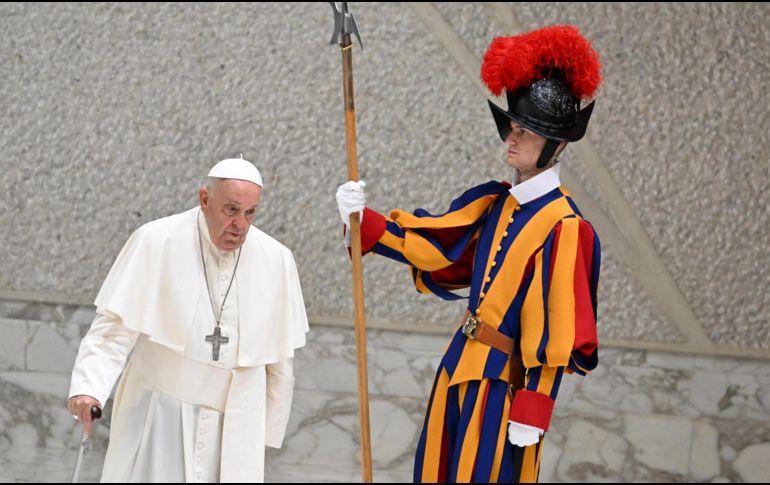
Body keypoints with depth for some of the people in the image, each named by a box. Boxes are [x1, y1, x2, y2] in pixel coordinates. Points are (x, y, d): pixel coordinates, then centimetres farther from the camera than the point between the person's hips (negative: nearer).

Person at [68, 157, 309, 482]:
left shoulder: (275, 260, -1)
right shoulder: (155, 243, -9)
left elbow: (279, 360, 9)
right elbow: (114, 327, -10)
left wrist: (267, 432, 13)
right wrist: (88, 388, -25)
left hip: (235, 428, 2)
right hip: (160, 417, -2)